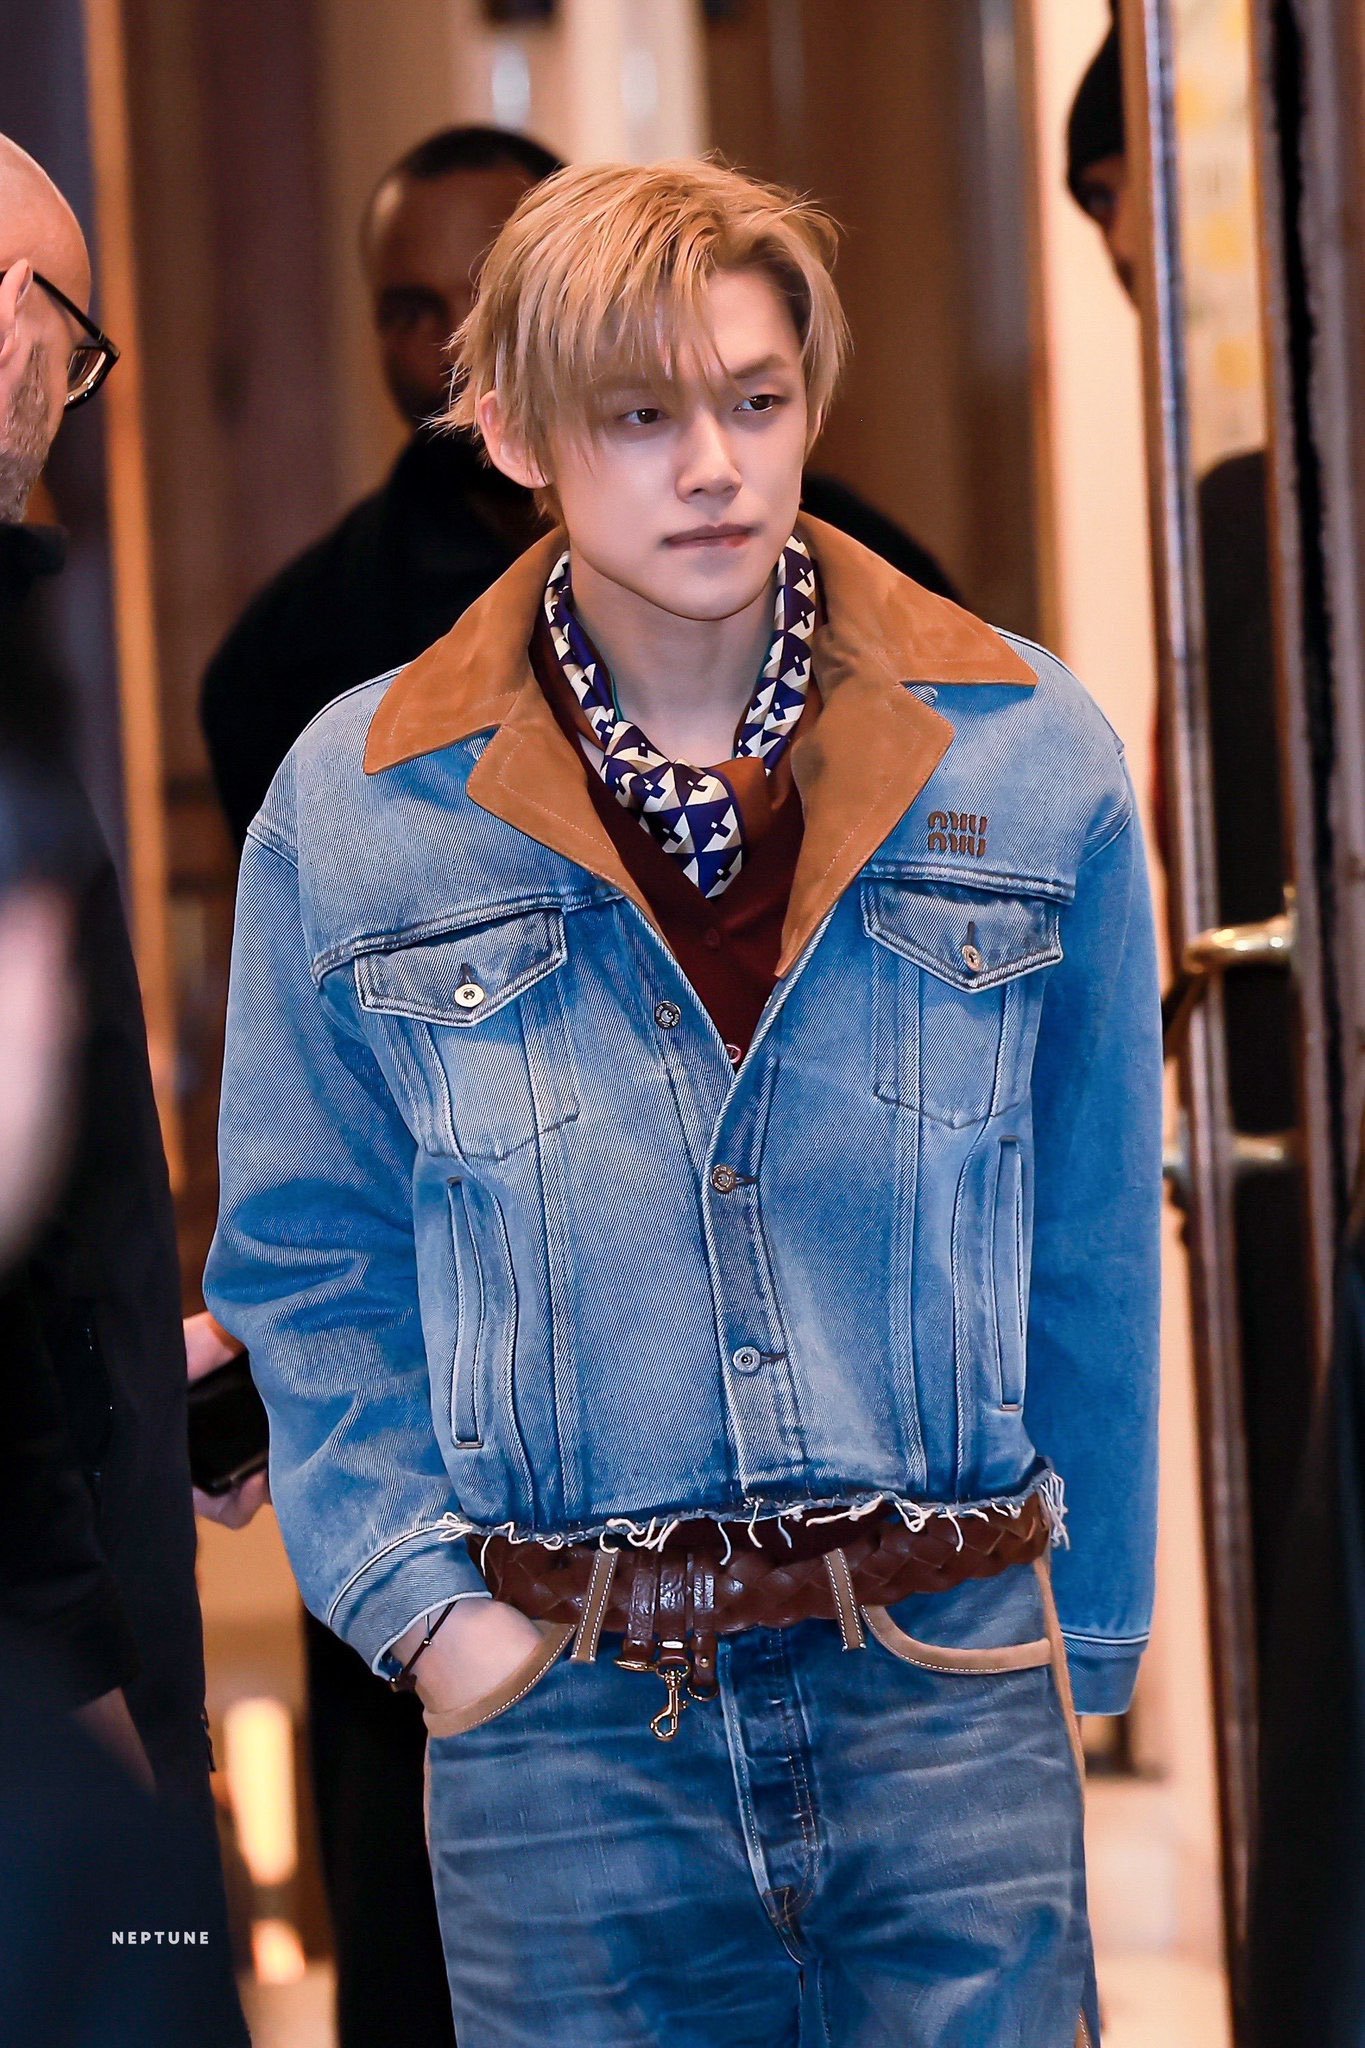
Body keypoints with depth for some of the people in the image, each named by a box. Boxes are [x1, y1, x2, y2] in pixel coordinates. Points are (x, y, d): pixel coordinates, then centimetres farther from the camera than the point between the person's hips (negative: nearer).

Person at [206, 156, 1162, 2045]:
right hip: (558, 1718, 0)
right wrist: (422, 1600, -5)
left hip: (949, 1687, 0)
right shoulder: (355, 809, 0)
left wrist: (1087, 1637, 7)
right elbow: (308, 1267, 6)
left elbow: (1095, 1245, 6)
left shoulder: (1027, 757, 1)